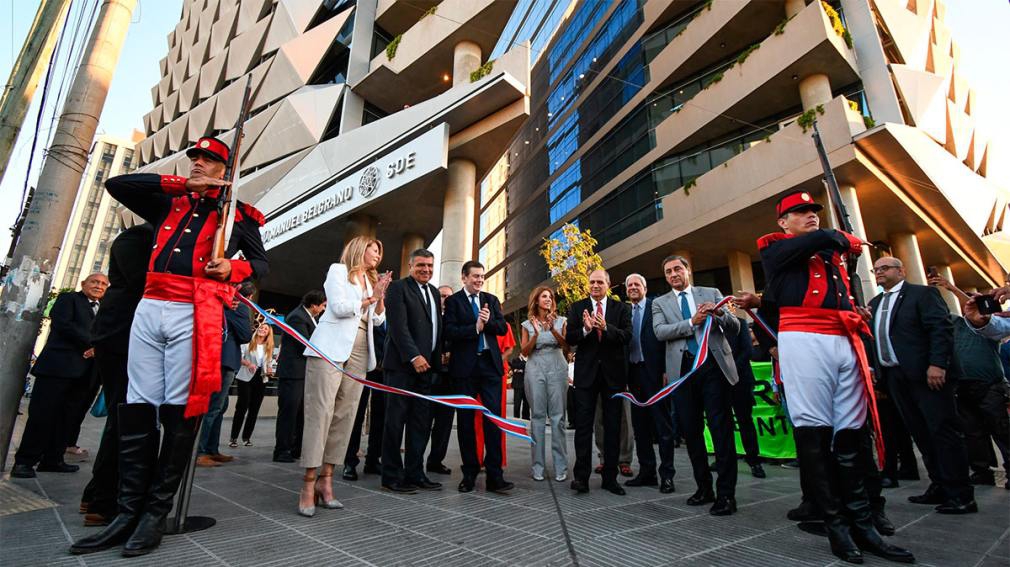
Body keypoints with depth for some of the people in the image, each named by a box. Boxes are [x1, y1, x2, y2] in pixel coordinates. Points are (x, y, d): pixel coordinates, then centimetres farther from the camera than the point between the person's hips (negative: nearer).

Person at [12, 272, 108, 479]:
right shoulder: (69, 298, 6)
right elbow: (62, 324, -9)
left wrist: (98, 347, -9)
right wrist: (91, 342, -13)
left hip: (83, 370, 5)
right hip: (59, 366, -5)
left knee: (66, 416, 8)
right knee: (43, 413, -3)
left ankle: (52, 460, 15)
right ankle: (24, 461, 6)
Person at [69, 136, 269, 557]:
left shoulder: (238, 213, 12)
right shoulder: (168, 203, 23)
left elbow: (262, 263, 12)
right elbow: (116, 185, 13)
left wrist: (233, 268, -11)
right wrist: (182, 184, 6)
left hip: (194, 315, -4)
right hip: (149, 309, 5)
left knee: (179, 412, -5)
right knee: (138, 408, 3)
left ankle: (156, 514, 5)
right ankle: (128, 513, 11)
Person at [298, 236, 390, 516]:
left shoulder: (371, 281, 22)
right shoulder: (338, 270, 6)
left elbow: (378, 319, 15)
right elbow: (339, 307, -8)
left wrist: (380, 295, 1)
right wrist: (369, 298, 1)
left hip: (358, 353, 6)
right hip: (331, 349, -6)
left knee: (345, 415, 1)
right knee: (320, 412, -9)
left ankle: (325, 479, 6)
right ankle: (309, 482, -4)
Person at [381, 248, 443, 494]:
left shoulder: (434, 292, 19)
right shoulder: (398, 288, -4)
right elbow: (398, 326, -14)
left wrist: (437, 359, 12)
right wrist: (414, 356, -20)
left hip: (425, 365, 7)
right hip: (402, 364, -7)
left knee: (420, 423, 9)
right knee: (396, 421, 2)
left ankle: (415, 474, 18)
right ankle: (392, 477, 12)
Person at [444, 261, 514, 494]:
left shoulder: (491, 300, 13)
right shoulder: (453, 301, 2)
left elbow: (503, 328, 3)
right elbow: (449, 332, -10)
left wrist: (488, 321, -15)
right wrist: (475, 327, -16)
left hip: (490, 364, 2)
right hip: (464, 366, -2)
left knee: (493, 417, -2)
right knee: (466, 419, 7)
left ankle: (494, 476, 4)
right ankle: (469, 472, 20)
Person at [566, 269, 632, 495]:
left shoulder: (622, 308, 4)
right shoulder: (577, 308, 4)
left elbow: (627, 336, -10)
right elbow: (569, 338, -5)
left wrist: (606, 328, -28)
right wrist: (585, 329, -25)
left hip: (613, 372, 1)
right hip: (586, 372, -1)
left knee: (613, 427, 9)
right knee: (583, 425, 2)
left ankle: (610, 477, 21)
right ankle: (581, 476, 10)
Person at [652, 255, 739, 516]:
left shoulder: (712, 293, 12)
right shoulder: (660, 303, 13)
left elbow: (735, 328, 7)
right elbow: (660, 332, -4)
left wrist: (720, 313, -14)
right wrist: (692, 322, -15)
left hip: (713, 364, -1)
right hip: (682, 368, 2)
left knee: (721, 427, -4)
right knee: (690, 430, 6)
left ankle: (726, 493, 4)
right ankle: (704, 487, 20)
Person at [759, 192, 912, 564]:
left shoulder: (832, 254, 27)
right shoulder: (774, 248, 7)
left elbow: (845, 297, 27)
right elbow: (822, 239, -9)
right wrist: (846, 241, 11)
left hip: (846, 341, 6)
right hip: (804, 340, -6)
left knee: (851, 431, 4)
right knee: (813, 430, -6)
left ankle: (862, 524, 10)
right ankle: (836, 526, 2)